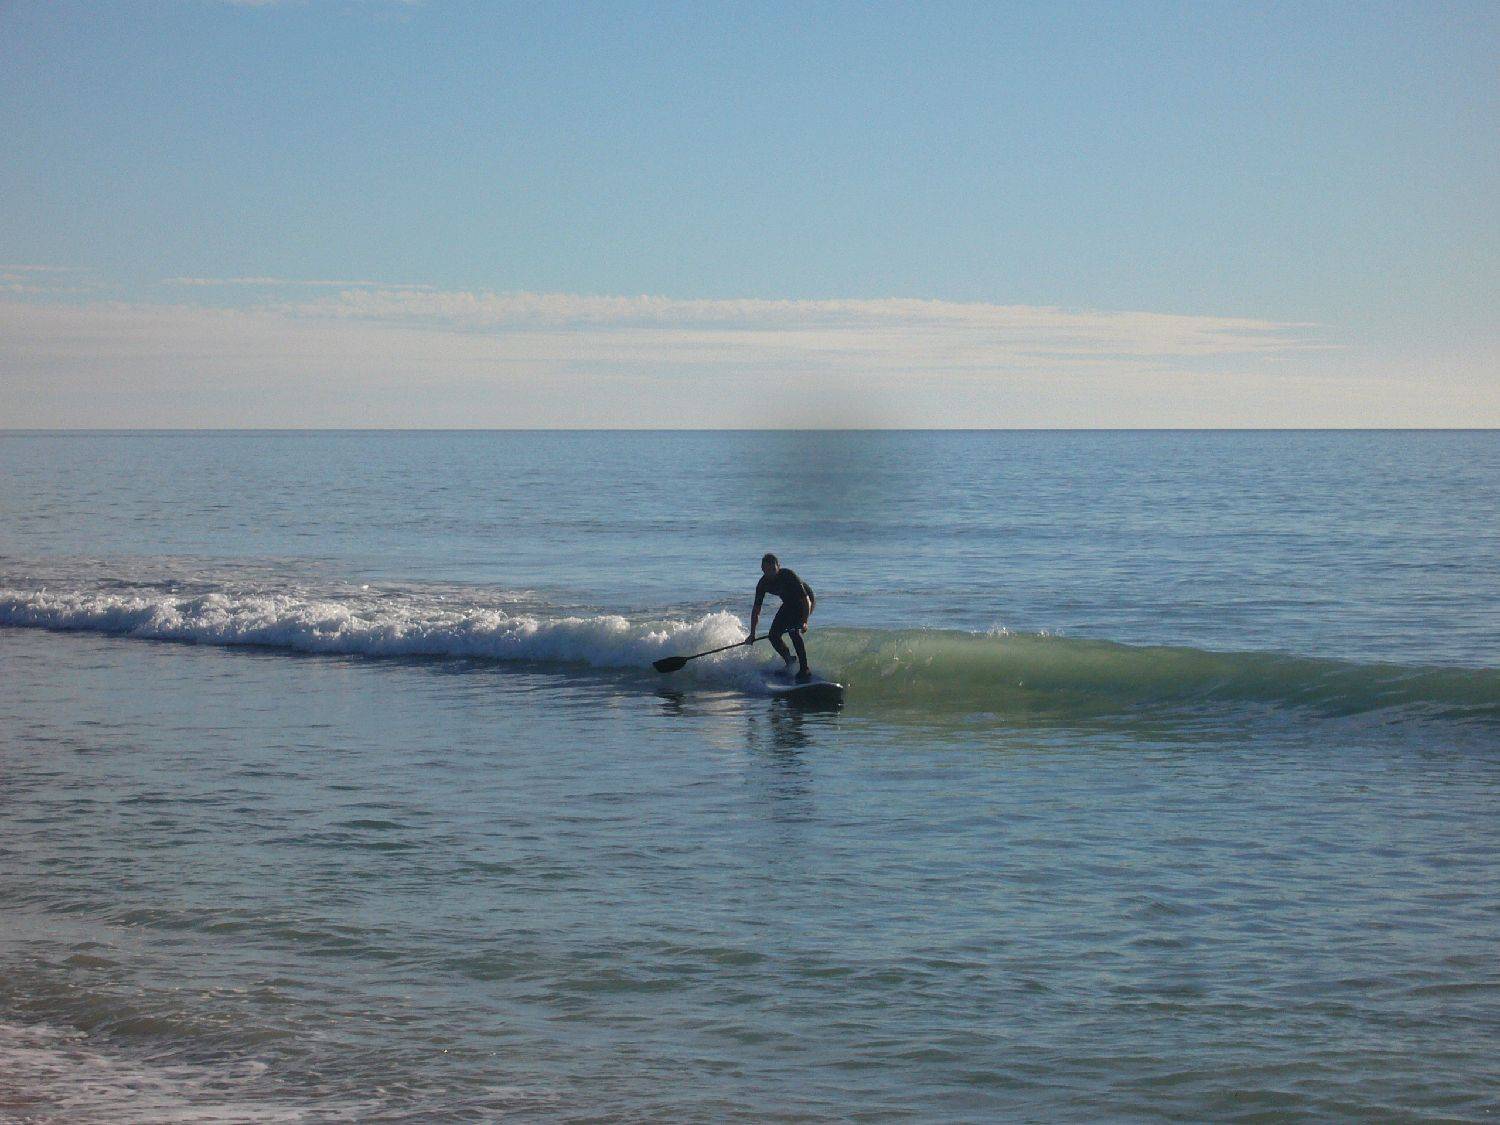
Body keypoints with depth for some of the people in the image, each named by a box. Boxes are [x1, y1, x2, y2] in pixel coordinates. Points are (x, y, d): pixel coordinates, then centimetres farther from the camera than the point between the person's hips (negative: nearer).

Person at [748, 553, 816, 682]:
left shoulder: (788, 575, -31)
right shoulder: (763, 584, -14)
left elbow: (806, 599, -31)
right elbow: (756, 610, -7)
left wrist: (804, 622, -40)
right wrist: (752, 634, -13)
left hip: (805, 602, -6)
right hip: (789, 604, 6)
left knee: (794, 630, -26)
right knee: (773, 634, -4)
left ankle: (805, 671, -25)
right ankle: (789, 662, 20)